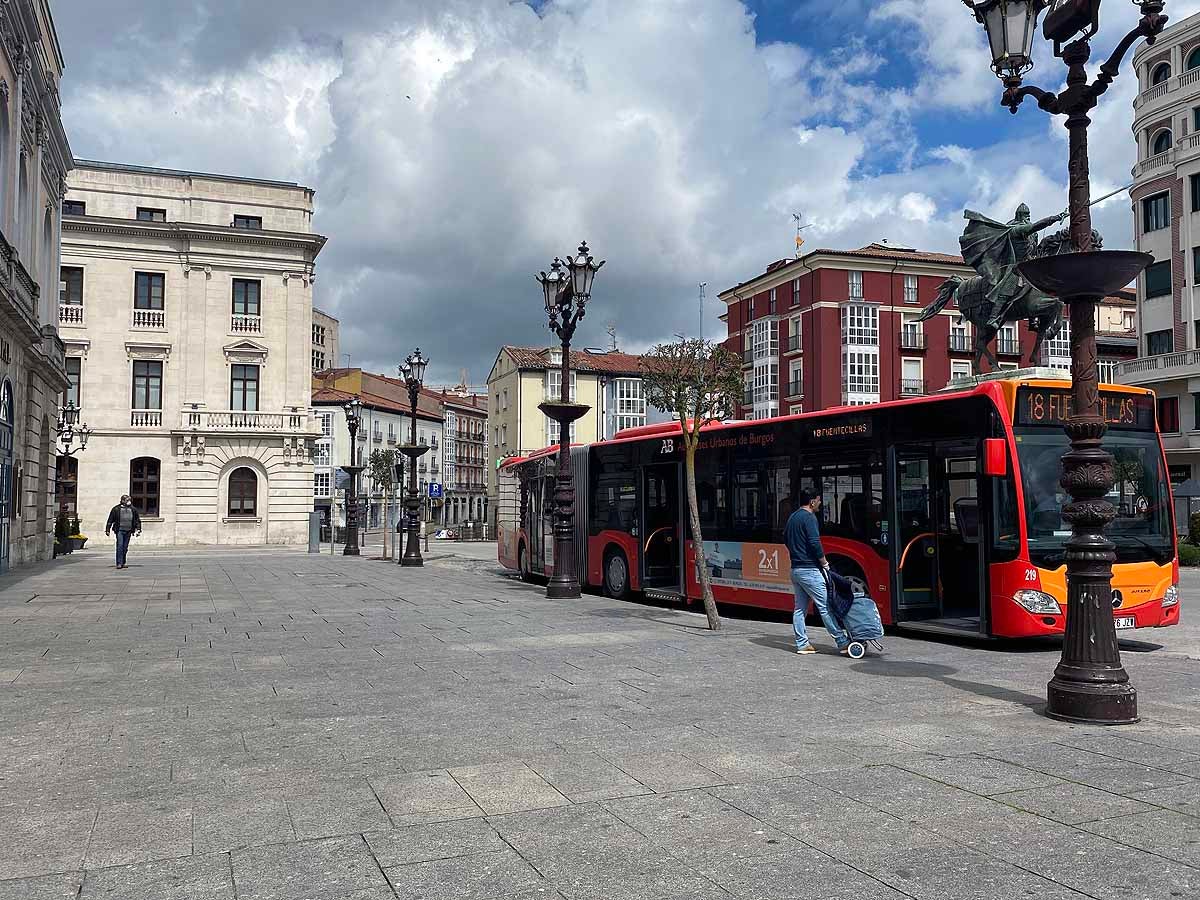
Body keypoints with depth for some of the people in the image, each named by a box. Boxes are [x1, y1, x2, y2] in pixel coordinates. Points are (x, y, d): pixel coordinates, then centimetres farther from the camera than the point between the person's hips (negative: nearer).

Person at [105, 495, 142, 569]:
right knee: (120, 546, -11)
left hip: (128, 531, 3)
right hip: (119, 530, -3)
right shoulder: (116, 509, 1)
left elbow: (137, 520, 18)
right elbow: (110, 520, 4)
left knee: (125, 548, 8)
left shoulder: (133, 509, 10)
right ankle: (119, 563, -11)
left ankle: (123, 563, 16)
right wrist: (107, 530, 1)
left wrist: (138, 529, 11)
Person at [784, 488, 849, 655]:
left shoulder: (792, 517, 15)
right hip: (810, 570, -9)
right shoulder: (809, 518, -13)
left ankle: (802, 644, 11)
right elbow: (815, 543, -20)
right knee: (825, 607, -5)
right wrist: (824, 562, -9)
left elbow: (786, 539, 24)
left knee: (800, 608, 10)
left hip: (795, 569, 9)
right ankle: (843, 642, -1)